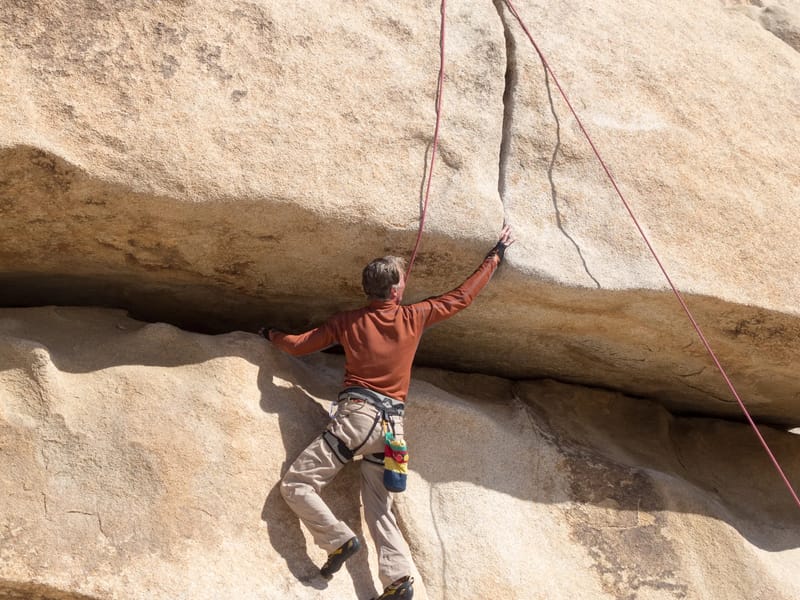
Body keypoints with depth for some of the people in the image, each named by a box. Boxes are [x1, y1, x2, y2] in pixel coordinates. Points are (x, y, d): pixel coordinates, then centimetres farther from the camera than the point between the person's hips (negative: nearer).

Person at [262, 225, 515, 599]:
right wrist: (496, 255, 27)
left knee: (296, 485, 2)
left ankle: (339, 540, -12)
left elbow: (298, 345, 13)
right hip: (392, 425, 4)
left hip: (356, 414, -3)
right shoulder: (415, 317, 7)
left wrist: (272, 335, 34)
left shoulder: (347, 322, 5)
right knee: (379, 508, 11)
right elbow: (462, 296, 17)